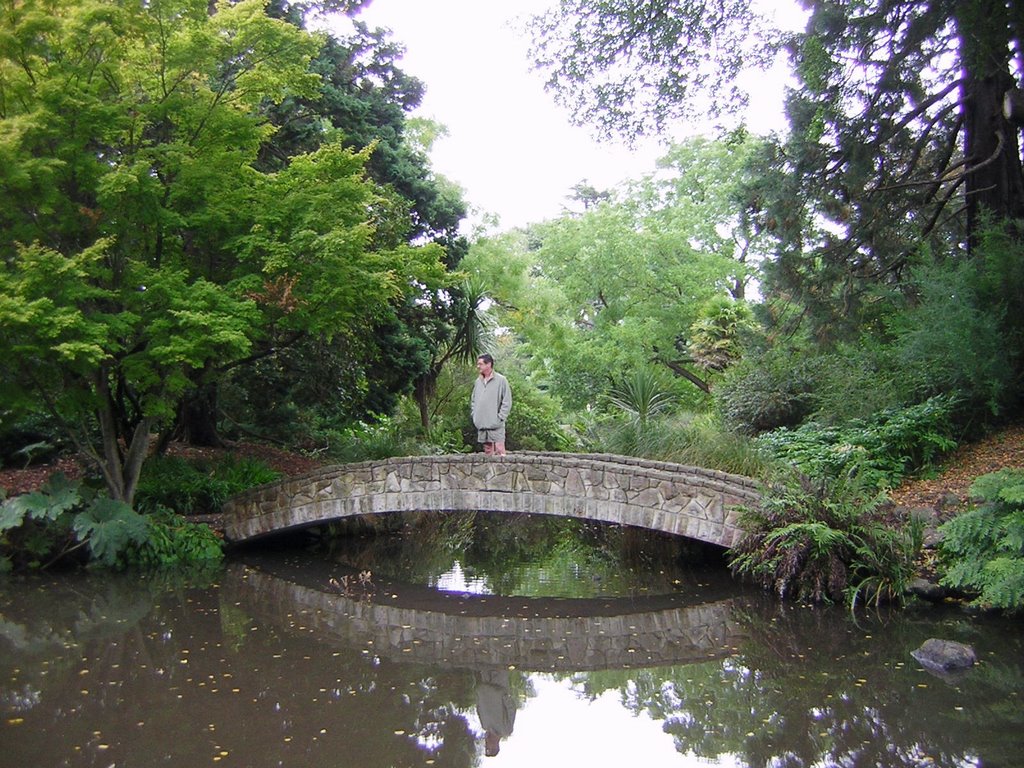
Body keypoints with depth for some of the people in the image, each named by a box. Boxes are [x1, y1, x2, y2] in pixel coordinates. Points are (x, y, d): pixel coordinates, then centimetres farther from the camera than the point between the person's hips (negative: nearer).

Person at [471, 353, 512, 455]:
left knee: (499, 451, -11)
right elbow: (473, 401, 21)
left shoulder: (501, 380, -5)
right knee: (487, 452, 10)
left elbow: (507, 402, -7)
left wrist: (500, 417, -12)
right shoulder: (478, 381, 12)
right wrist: (474, 415, 9)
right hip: (481, 424, 6)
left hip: (496, 425, -6)